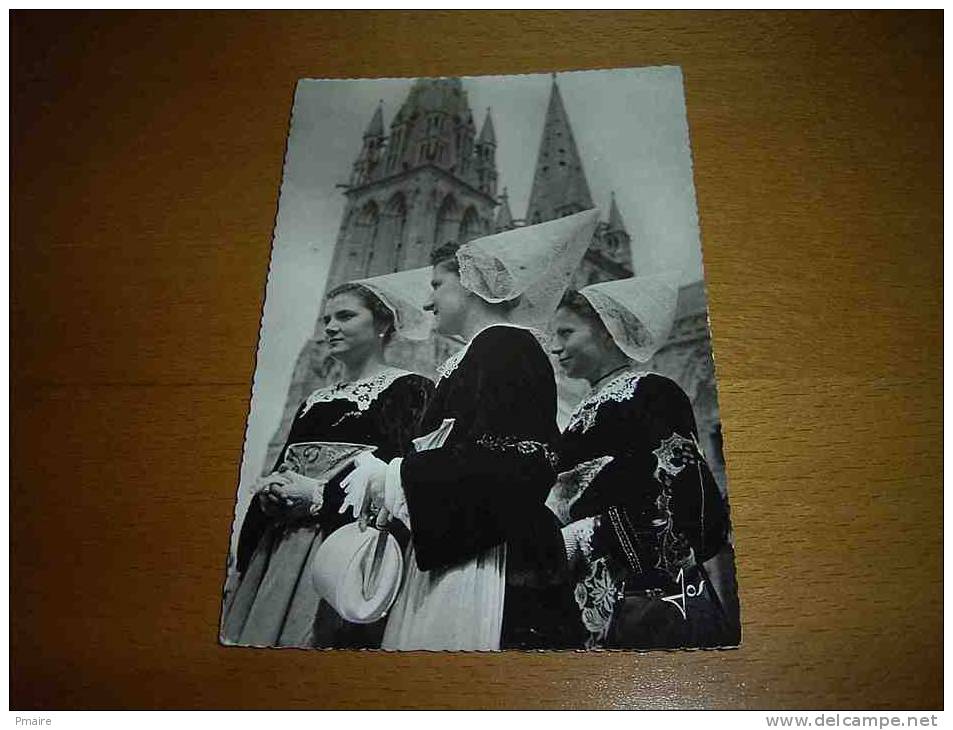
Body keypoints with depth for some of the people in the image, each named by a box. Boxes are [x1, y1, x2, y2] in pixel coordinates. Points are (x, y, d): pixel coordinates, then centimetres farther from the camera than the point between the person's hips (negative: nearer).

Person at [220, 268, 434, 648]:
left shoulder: (407, 387, -2)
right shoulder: (315, 399, 22)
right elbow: (283, 467, 20)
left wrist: (320, 495, -15)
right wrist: (271, 495, -3)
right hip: (280, 544, 7)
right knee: (260, 631, 6)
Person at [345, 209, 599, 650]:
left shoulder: (507, 347, -6)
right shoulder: (476, 354, 21)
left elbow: (506, 466, -19)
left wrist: (395, 480, -11)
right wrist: (382, 476, 12)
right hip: (452, 557, 9)